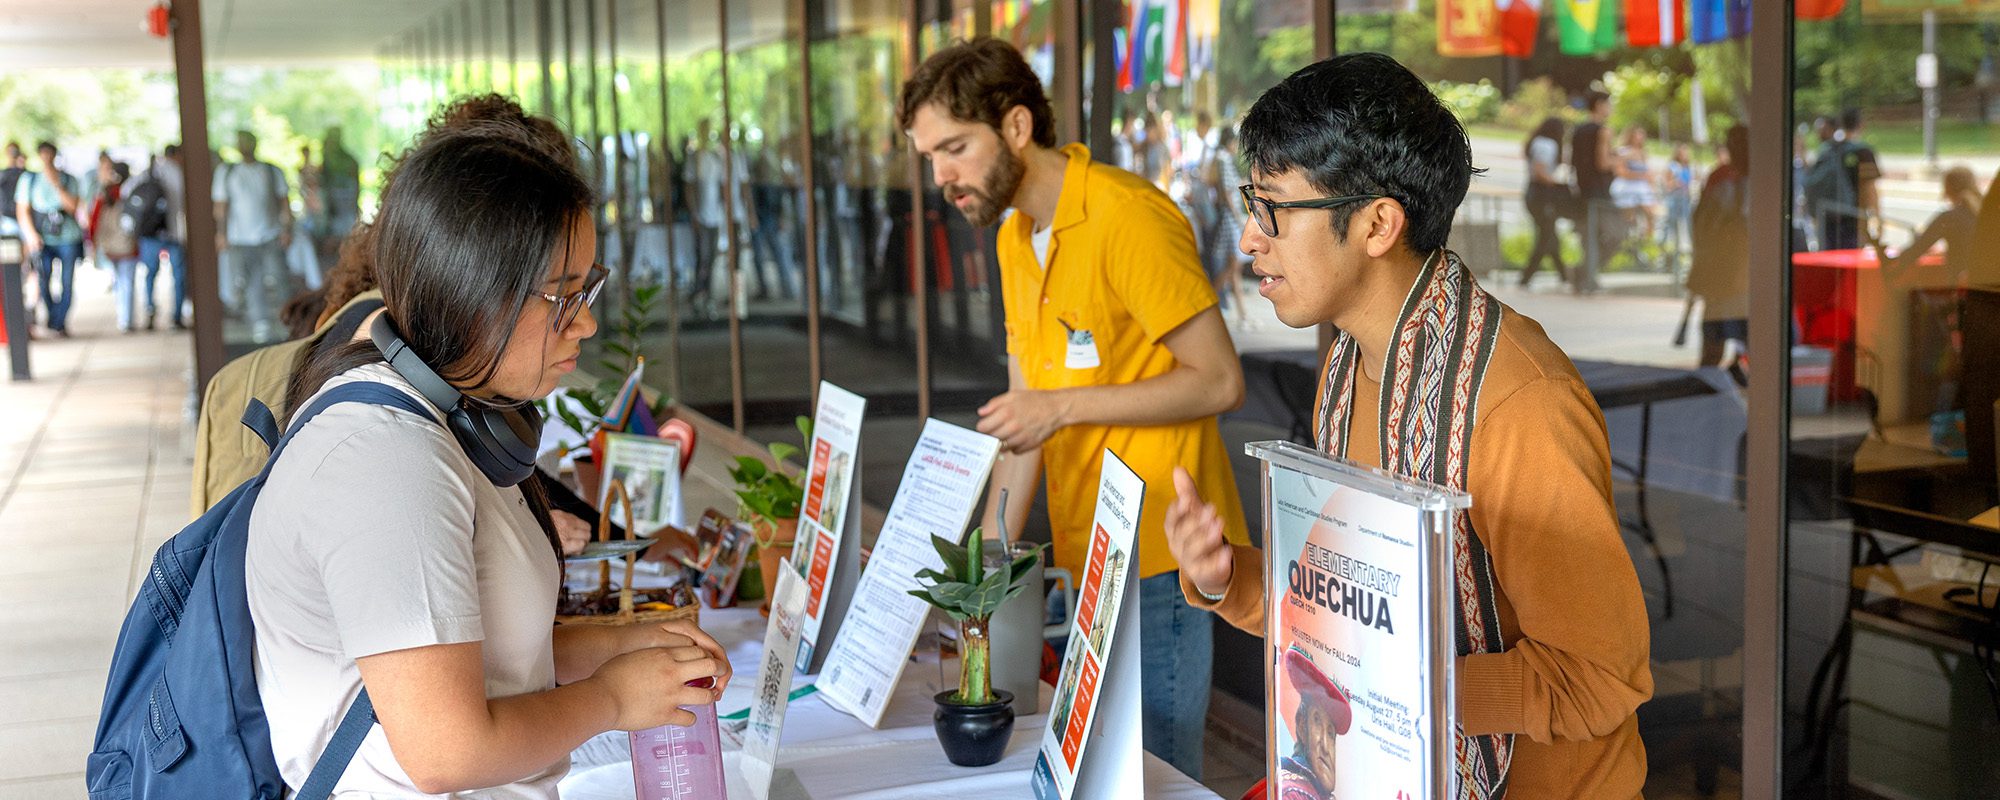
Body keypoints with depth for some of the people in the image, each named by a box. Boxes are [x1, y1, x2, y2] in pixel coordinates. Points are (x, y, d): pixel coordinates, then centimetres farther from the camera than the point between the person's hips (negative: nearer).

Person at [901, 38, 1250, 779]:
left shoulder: (1128, 216, -15)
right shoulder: (1016, 238, 12)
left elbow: (1220, 381, -16)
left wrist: (1065, 405, -20)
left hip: (1158, 558, -8)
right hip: (1084, 555, 8)